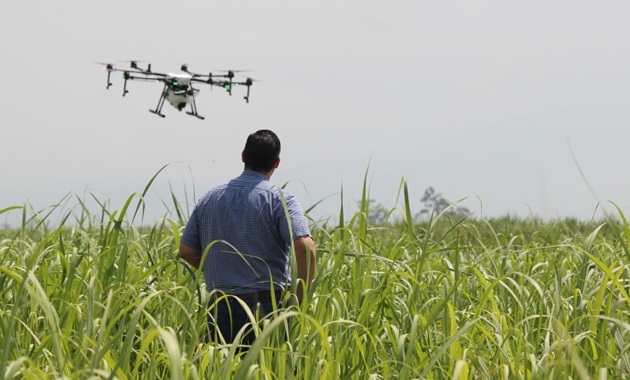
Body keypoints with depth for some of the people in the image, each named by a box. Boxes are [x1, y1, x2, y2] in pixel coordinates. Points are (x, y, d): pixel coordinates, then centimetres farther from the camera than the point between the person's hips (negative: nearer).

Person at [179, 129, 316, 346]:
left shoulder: (210, 199, 10)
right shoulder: (279, 200, -6)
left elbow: (186, 251, 12)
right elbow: (305, 247, -19)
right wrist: (299, 300, -10)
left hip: (220, 308, 4)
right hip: (266, 306, -4)